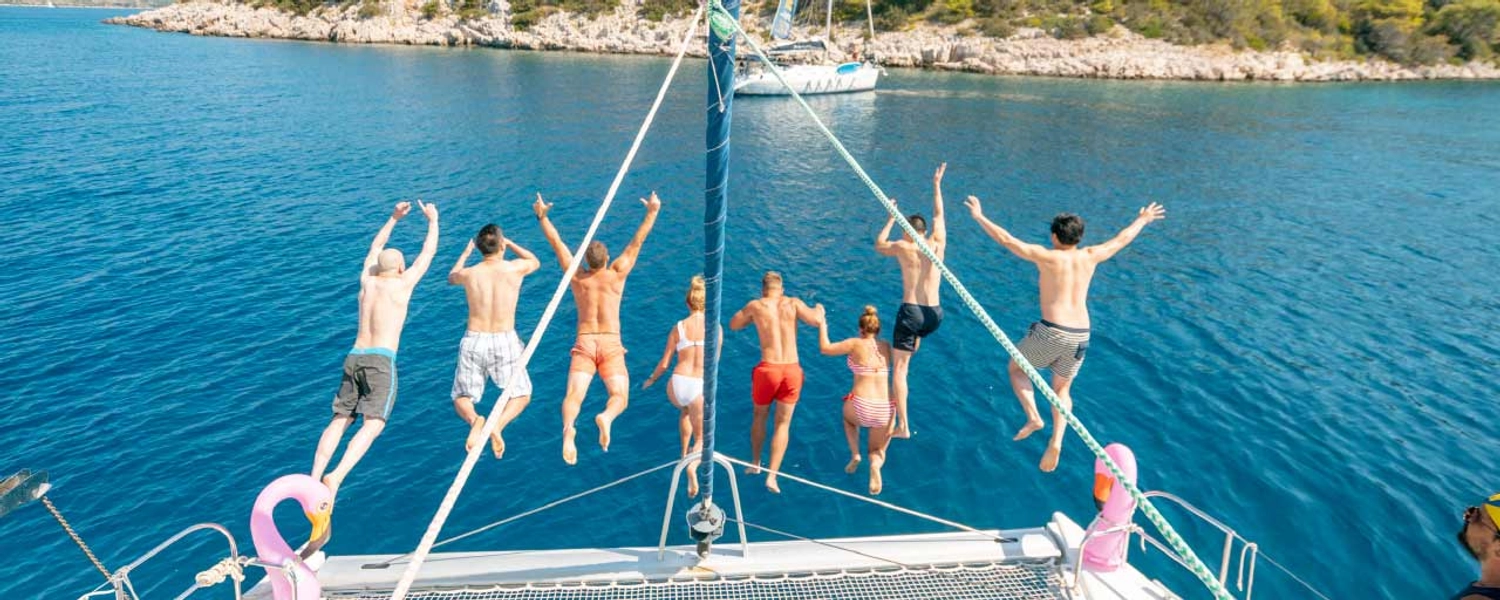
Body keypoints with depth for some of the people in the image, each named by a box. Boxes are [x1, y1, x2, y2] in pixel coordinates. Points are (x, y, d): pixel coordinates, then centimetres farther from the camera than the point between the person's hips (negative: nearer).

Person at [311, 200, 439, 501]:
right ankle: (336, 476, -30)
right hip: (381, 361, -6)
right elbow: (428, 252, 15)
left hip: (354, 358, 6)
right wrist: (433, 220, 30)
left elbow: (375, 248, 34)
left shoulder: (366, 280, 16)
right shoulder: (402, 282, 3)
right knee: (373, 425, -12)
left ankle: (314, 479, -7)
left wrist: (394, 218, 43)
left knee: (338, 422, 5)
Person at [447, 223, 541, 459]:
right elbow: (535, 261, 20)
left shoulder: (469, 274, -1)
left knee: (461, 398, 17)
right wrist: (509, 243, 26)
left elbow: (451, 278, 26)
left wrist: (466, 252, 35)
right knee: (521, 394, 18)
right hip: (505, 342, -1)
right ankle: (498, 425, -11)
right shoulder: (515, 269, -5)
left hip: (473, 342, 1)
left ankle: (474, 420, -18)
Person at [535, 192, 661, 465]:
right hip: (611, 344, -1)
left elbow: (556, 242, 16)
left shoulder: (576, 276, 6)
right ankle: (606, 418, -39)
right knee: (619, 397, -5)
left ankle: (568, 428, -43)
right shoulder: (616, 273, 1)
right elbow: (637, 241, 5)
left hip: (584, 344, 2)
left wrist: (542, 217, 26)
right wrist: (652, 213, 10)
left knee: (574, 395, -12)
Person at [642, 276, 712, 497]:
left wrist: (651, 380, 25)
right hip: (700, 387, -2)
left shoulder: (678, 327, 2)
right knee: (701, 439, 18)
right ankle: (693, 465, -15)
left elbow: (664, 364, 6)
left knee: (685, 409, 40)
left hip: (676, 385, 2)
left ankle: (685, 454, 49)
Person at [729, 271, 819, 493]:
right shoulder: (793, 303, 2)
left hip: (768, 369, 0)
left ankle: (755, 464, 37)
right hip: (792, 370, 0)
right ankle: (772, 476, 5)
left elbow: (733, 325, 15)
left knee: (759, 416, 24)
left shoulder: (756, 305, 2)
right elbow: (816, 321, -11)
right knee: (783, 424, 11)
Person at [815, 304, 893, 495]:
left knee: (848, 418, 37)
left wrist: (822, 322, 10)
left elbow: (825, 348, 1)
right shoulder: (886, 347, 8)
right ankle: (875, 464, -14)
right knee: (878, 451, 23)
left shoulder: (856, 344, -4)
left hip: (860, 406, -2)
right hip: (885, 411, 2)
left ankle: (855, 455, 16)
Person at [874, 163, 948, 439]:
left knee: (900, 368, 1)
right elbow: (938, 215, 22)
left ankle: (903, 426, -4)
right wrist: (937, 184, 34)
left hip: (911, 311, -4)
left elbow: (879, 245, 19)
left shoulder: (902, 247, -2)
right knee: (915, 335, 39)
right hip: (935, 314, 4)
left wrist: (891, 219, 29)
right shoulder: (938, 244, 6)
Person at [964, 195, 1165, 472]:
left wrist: (980, 216, 0)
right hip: (1080, 336, 5)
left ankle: (1033, 417, 0)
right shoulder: (1090, 256, 8)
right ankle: (1056, 442, 1)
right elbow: (1122, 239, 24)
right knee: (1061, 390, 21)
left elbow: (1007, 239, -8)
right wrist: (1142, 220, 42)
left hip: (1051, 332, -5)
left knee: (1016, 368, 20)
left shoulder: (1048, 256, -6)